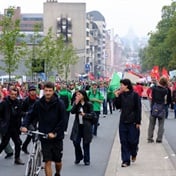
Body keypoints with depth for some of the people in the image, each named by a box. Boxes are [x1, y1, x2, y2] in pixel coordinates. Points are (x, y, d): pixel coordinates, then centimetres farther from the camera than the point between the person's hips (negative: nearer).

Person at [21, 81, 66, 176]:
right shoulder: (38, 103, -3)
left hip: (57, 137, -1)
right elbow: (30, 115, 3)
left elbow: (62, 120, -11)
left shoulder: (59, 103, -9)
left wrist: (54, 132, -19)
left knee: (58, 161, 12)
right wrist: (24, 125, -14)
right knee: (47, 162, -4)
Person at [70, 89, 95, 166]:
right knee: (76, 142, -3)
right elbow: (72, 111, -7)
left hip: (86, 126, -3)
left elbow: (92, 115, -4)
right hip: (77, 125, 3)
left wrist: (84, 115, -18)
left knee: (86, 143, 3)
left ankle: (86, 160, 16)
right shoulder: (76, 103, 7)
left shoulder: (89, 104, -4)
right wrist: (76, 103, -15)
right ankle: (78, 157, 20)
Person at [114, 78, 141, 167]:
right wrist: (117, 97, -5)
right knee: (124, 142, 3)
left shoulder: (135, 95, -7)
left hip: (132, 122, -4)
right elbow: (118, 106, 6)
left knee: (132, 140, 1)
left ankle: (133, 153, 32)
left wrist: (138, 122, -10)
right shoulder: (121, 95, 6)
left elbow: (138, 109, -7)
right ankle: (126, 160, 9)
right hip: (123, 122, 4)